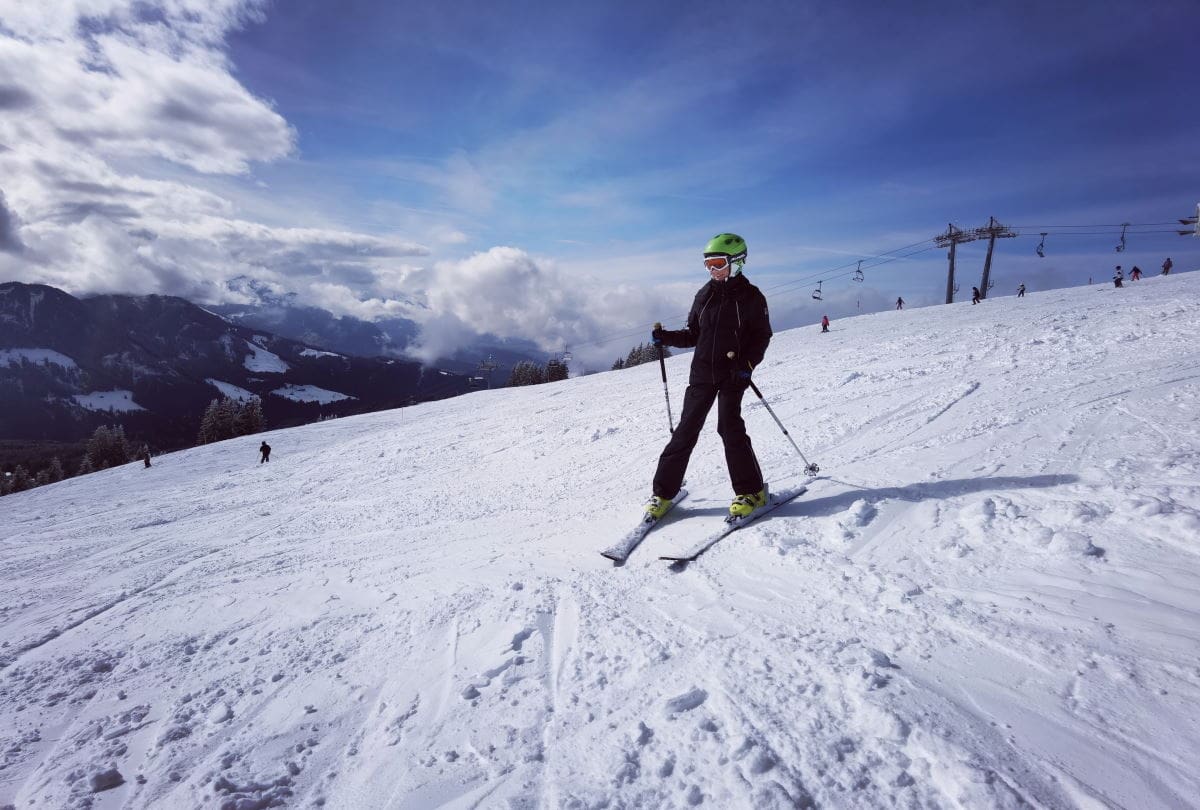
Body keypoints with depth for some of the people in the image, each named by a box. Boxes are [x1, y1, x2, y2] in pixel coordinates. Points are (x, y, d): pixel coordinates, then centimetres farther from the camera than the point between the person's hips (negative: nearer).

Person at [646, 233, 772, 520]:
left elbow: (762, 336, 0)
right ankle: (664, 492, 8)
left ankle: (751, 491, 5)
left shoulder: (751, 296, -2)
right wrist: (666, 337, -2)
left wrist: (748, 363, -15)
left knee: (730, 428, -12)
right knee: (685, 430, 2)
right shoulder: (705, 294, 9)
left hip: (733, 374, -4)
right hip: (702, 373, 4)